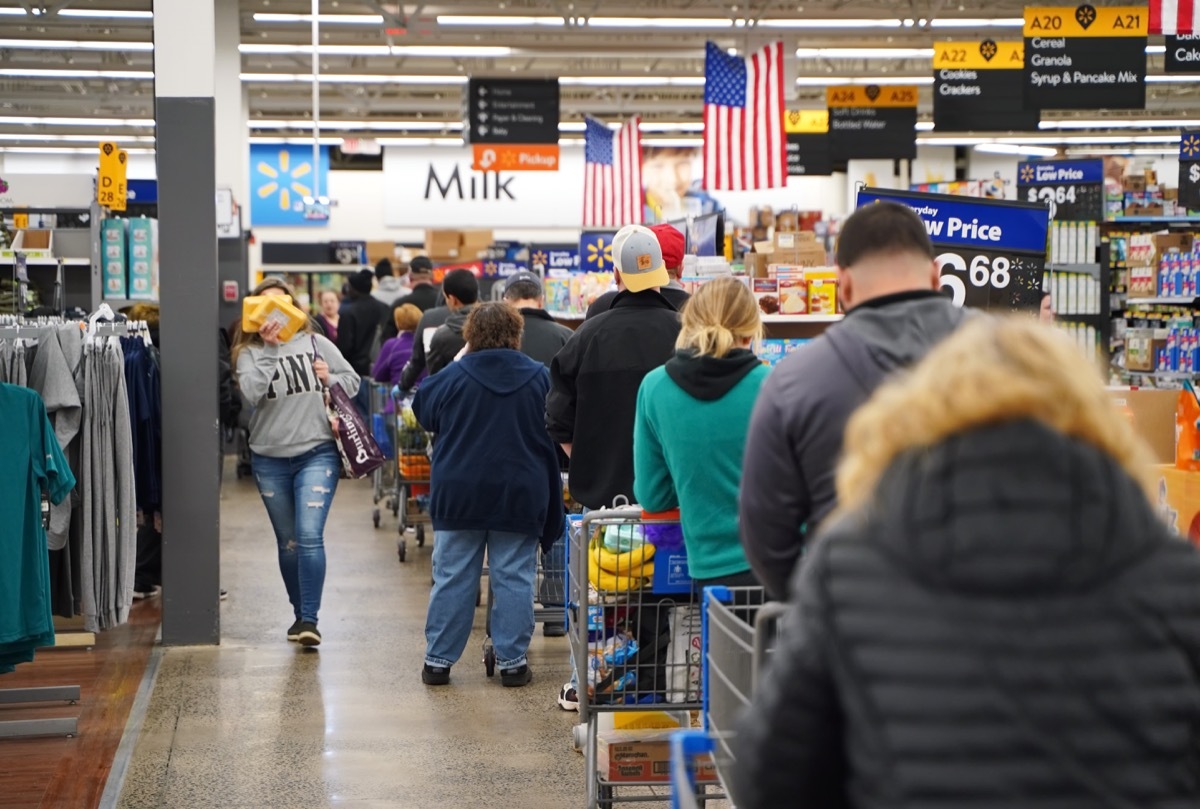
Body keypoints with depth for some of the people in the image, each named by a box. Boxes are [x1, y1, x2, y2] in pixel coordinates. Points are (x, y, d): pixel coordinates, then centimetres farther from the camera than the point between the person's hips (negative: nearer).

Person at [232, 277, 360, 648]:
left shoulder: (315, 343, 3)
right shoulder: (249, 352, 1)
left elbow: (352, 381, 10)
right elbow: (252, 392, -17)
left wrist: (330, 380, -10)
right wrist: (269, 348, -18)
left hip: (316, 453, -2)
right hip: (270, 459, 2)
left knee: (309, 536, -14)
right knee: (287, 542, 13)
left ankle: (310, 619, -11)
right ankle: (299, 614, 27)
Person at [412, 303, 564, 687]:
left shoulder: (452, 378, -6)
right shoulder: (539, 378, -2)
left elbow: (423, 412, 9)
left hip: (459, 494, 0)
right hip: (520, 495, 0)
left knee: (452, 579, 6)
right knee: (514, 580, 5)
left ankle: (438, 660, 11)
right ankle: (512, 661, 7)